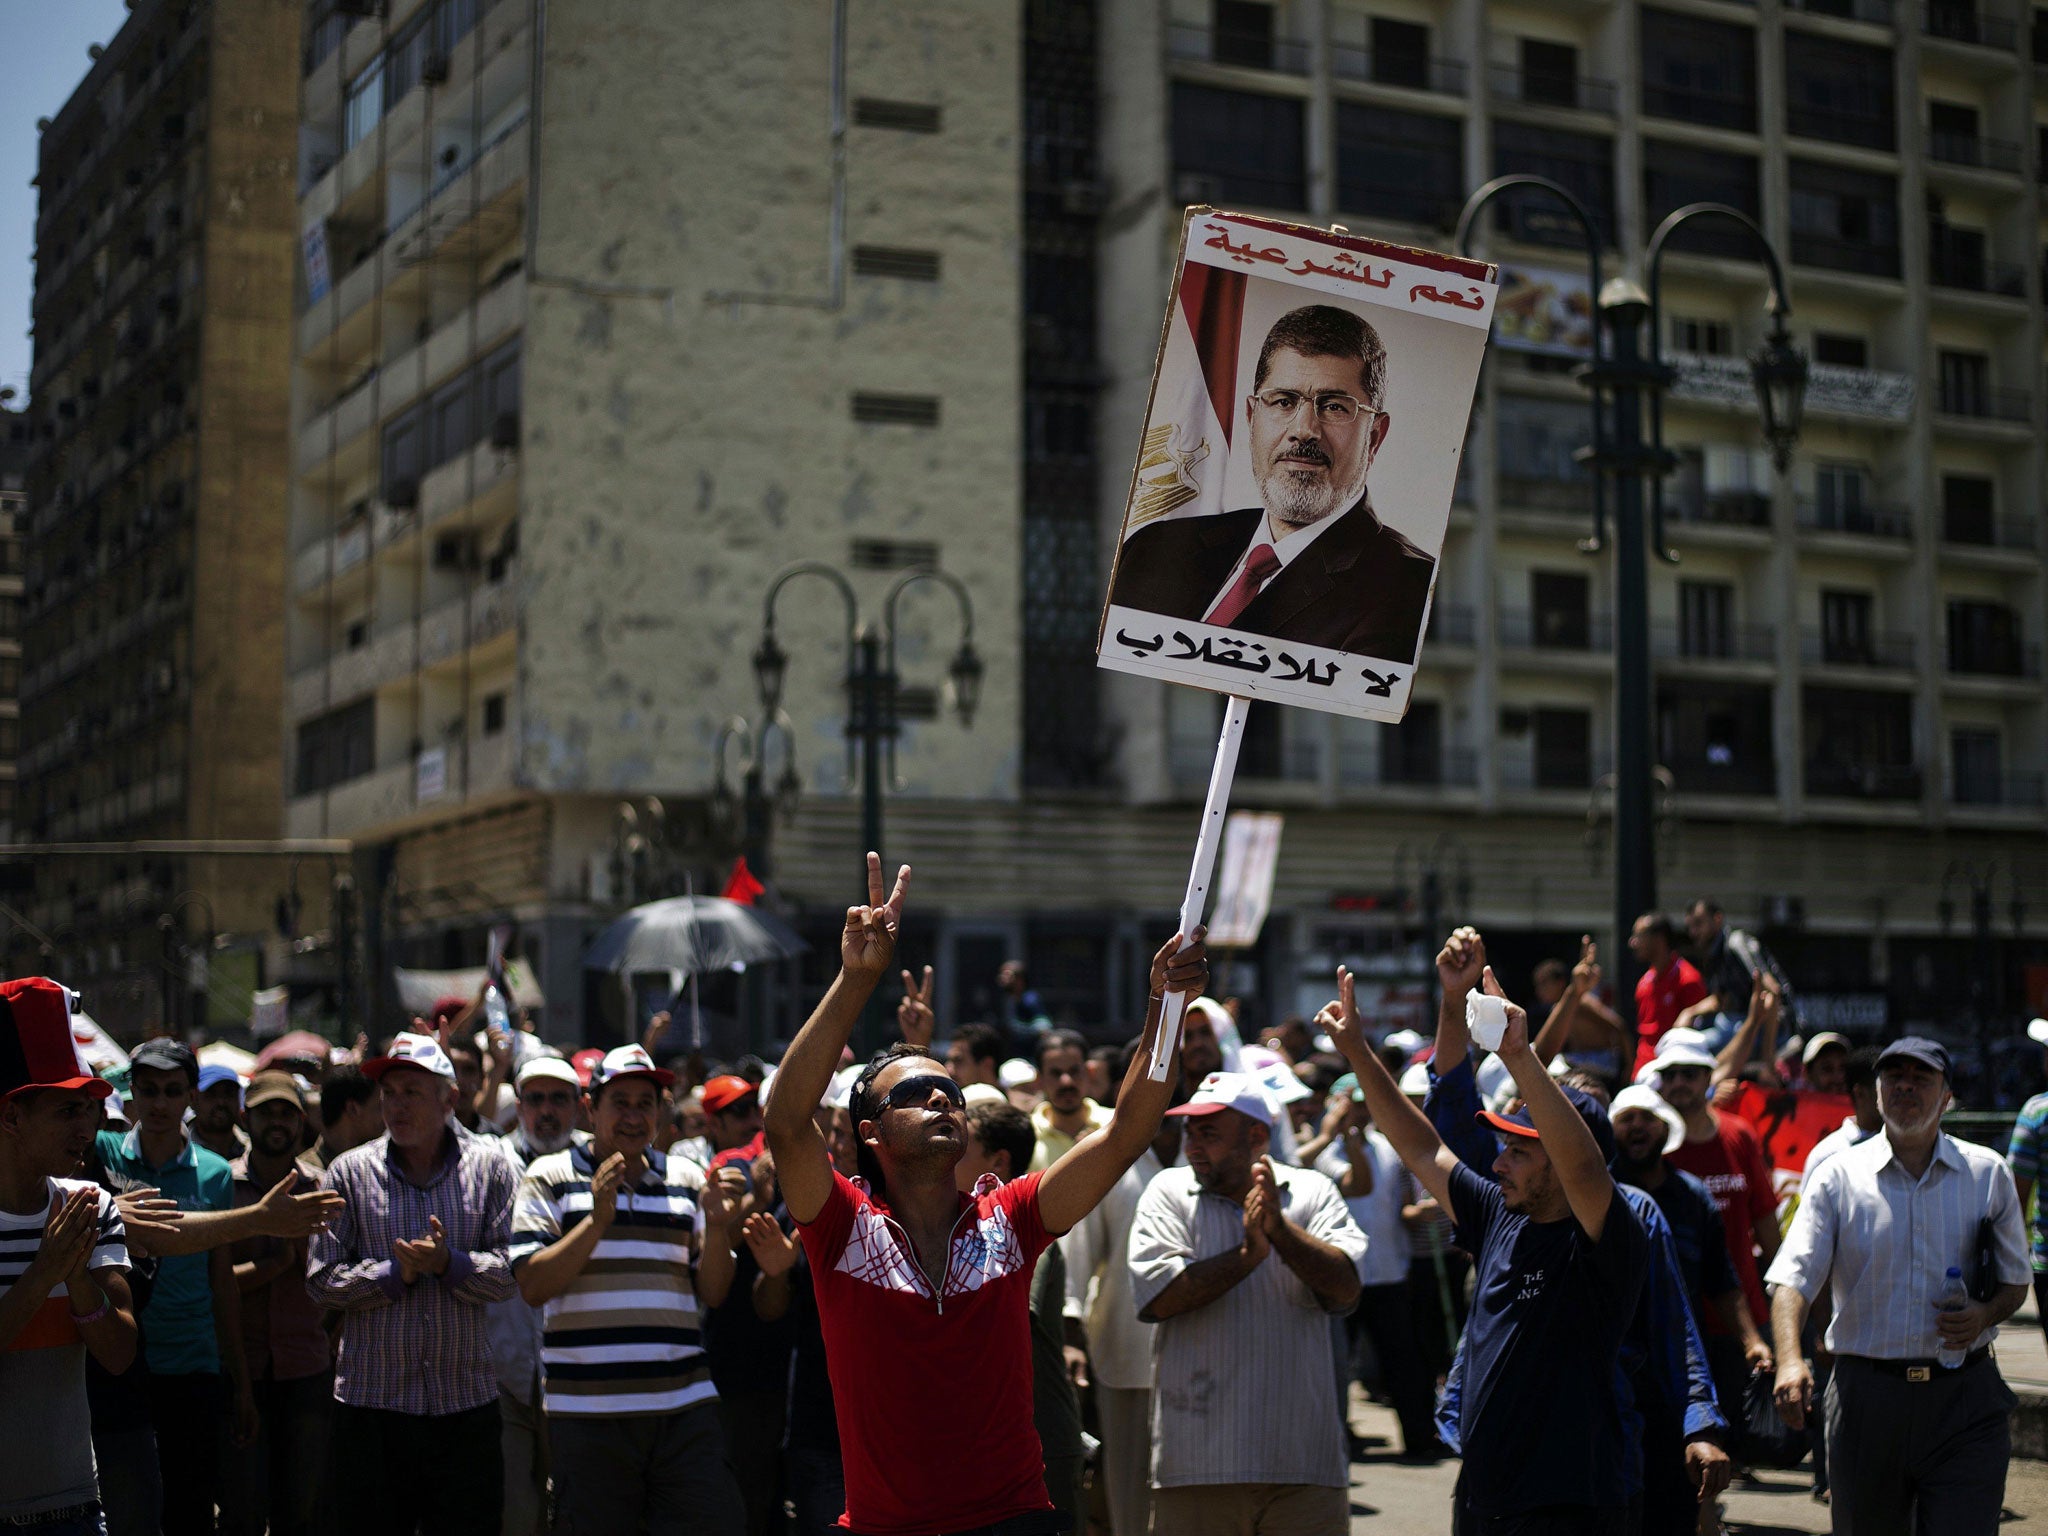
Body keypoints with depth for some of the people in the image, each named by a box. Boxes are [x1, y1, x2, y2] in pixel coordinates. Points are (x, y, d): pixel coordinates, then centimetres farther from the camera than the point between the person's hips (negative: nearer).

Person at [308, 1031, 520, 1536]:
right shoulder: (349, 1172, 2)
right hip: (371, 1403, 0)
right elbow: (323, 1278, -1)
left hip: (466, 1404, 0)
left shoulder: (490, 1167, 3)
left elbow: (508, 1272, -3)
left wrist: (447, 1263, -19)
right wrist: (396, 1273, -13)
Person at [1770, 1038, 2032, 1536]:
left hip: (1964, 1400, 0)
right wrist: (1790, 1358, -24)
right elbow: (1794, 1278, -6)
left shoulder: (1988, 1173, 7)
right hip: (1866, 1395, 0)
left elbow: (2015, 1283, 15)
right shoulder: (1838, 1177, 3)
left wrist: (1985, 1315, -9)